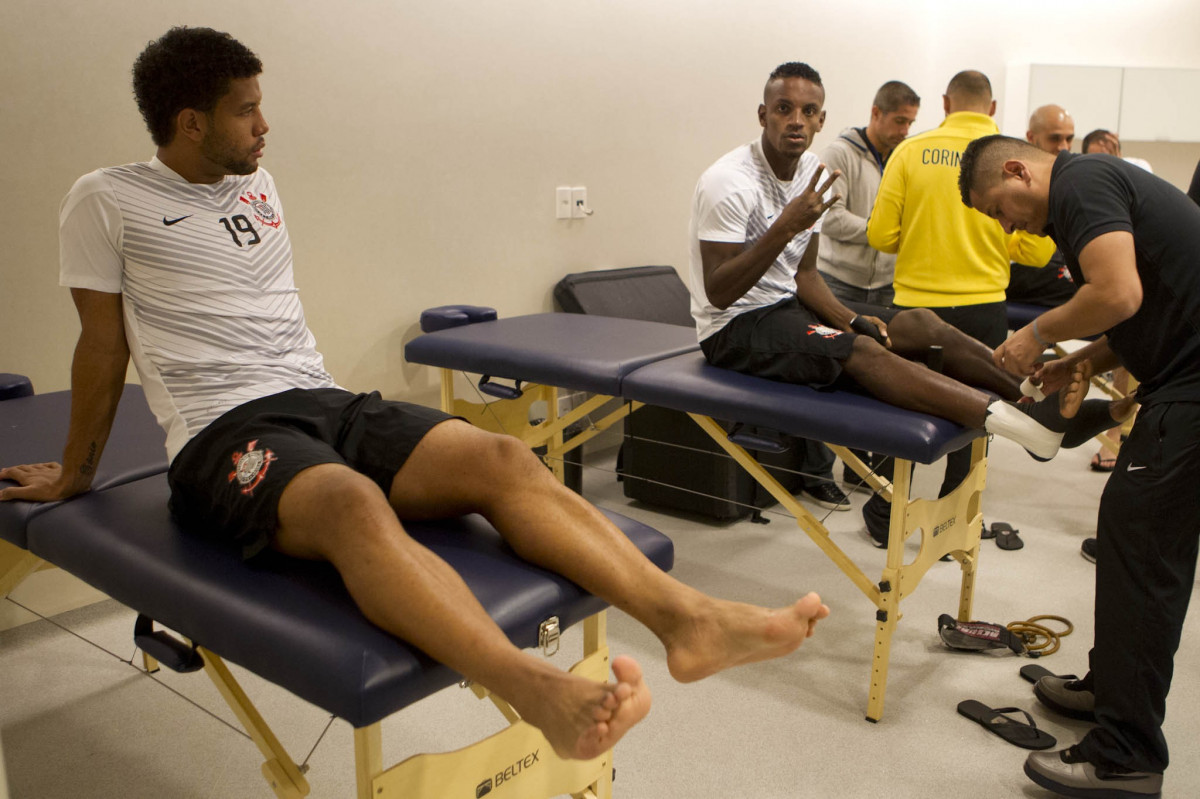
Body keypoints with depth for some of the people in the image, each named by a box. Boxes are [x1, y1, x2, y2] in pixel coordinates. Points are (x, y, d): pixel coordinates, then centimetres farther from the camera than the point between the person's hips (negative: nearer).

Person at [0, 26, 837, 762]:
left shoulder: (258, 186, 20)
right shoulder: (107, 201, 4)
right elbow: (105, 345, 9)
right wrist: (75, 473, 16)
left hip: (325, 402, 6)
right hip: (224, 433, -5)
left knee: (501, 458, -22)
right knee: (353, 502, -40)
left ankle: (685, 617, -36)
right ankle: (537, 690, -62)